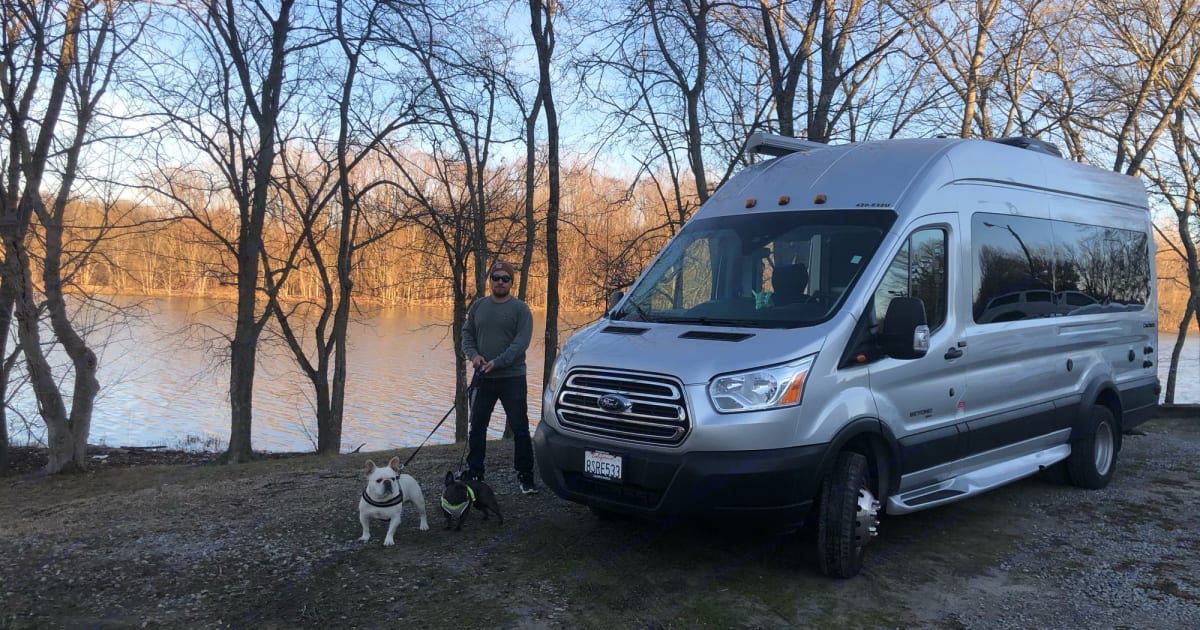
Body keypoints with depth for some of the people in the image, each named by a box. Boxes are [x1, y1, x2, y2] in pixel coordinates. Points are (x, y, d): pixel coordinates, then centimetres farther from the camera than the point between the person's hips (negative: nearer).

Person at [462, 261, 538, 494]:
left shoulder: (520, 309, -3)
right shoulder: (478, 306, 11)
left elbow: (521, 342, -12)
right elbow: (467, 334, 13)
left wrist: (498, 362, -21)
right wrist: (473, 354, -7)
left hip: (512, 378, -4)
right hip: (483, 378, 4)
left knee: (520, 429, 0)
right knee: (477, 428, 10)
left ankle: (525, 476, 9)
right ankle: (474, 473, 21)